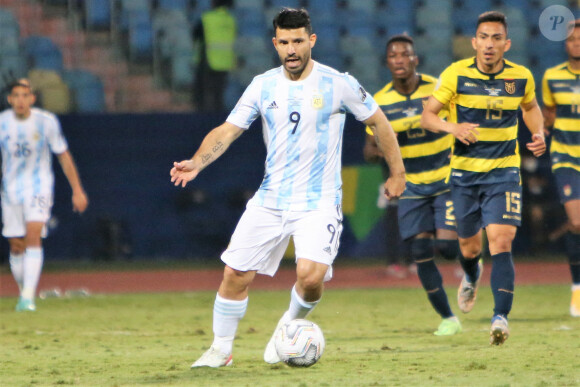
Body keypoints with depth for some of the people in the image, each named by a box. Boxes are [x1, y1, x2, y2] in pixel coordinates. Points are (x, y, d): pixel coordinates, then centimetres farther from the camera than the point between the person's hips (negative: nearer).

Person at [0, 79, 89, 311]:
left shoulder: (46, 121, -8)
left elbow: (64, 156, 2)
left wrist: (77, 190, 2)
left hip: (39, 186, -2)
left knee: (33, 235, -20)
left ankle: (28, 297, -25)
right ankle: (23, 293, 23)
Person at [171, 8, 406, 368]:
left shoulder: (337, 84, -6)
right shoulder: (263, 86, 2)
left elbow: (379, 122, 5)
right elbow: (228, 130, 2)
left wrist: (397, 173, 9)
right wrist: (197, 163, -15)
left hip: (318, 203, -3)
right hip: (270, 200, 3)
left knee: (311, 276, -22)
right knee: (236, 273, -2)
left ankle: (291, 325, 10)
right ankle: (221, 349, 17)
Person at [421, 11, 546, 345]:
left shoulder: (521, 77, -3)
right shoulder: (456, 75, -8)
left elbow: (530, 107, 19)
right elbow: (428, 116, -2)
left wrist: (538, 134, 0)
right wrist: (453, 127, -22)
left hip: (505, 172, -1)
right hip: (465, 172, 1)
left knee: (501, 243, -18)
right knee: (470, 247, 14)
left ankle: (501, 317, -24)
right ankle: (472, 277, 51)